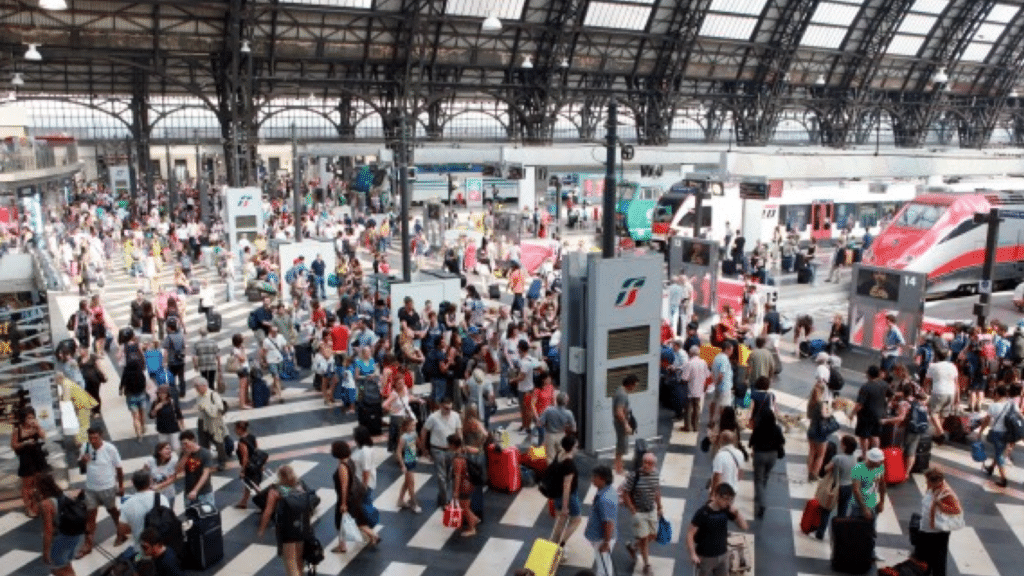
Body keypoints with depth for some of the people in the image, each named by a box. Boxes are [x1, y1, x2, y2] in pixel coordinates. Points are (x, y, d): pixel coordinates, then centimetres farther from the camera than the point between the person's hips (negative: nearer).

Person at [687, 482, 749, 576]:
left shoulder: (727, 510, -6)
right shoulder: (702, 513, -21)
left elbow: (744, 526, -2)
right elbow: (690, 534, -19)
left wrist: (736, 512, -19)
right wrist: (693, 554, -25)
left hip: (723, 555, 5)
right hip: (705, 557, -5)